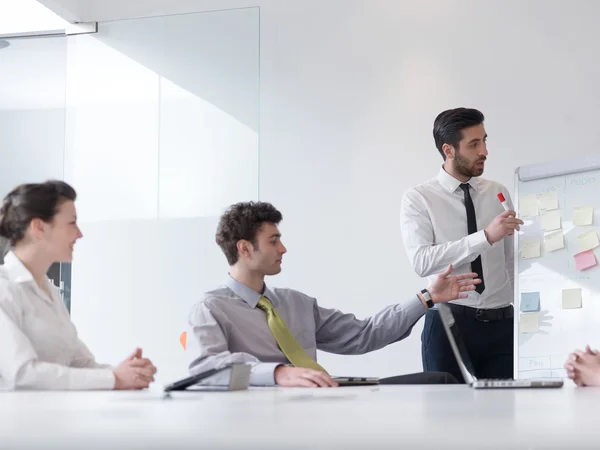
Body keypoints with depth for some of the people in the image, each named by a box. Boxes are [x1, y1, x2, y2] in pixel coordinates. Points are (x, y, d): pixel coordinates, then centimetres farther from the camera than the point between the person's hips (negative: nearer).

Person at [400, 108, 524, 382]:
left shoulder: (499, 194, 9)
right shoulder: (418, 199, -3)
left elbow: (513, 262, 13)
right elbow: (422, 262, -18)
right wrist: (486, 236, -25)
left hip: (501, 324, 3)